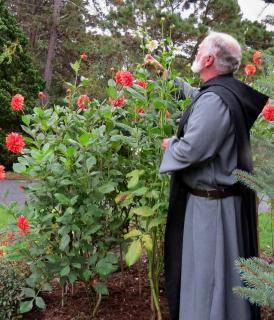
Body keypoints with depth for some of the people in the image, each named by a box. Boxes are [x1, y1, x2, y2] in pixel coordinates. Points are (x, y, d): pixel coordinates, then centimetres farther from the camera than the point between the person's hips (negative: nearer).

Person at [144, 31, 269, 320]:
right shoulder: (225, 92, 6)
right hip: (225, 196, 10)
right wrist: (163, 73, 34)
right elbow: (192, 94, 27)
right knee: (220, 274, 22)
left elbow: (189, 150, -28)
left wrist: (169, 144, -6)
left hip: (210, 205, -10)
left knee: (206, 278, 4)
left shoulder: (214, 100, -25)